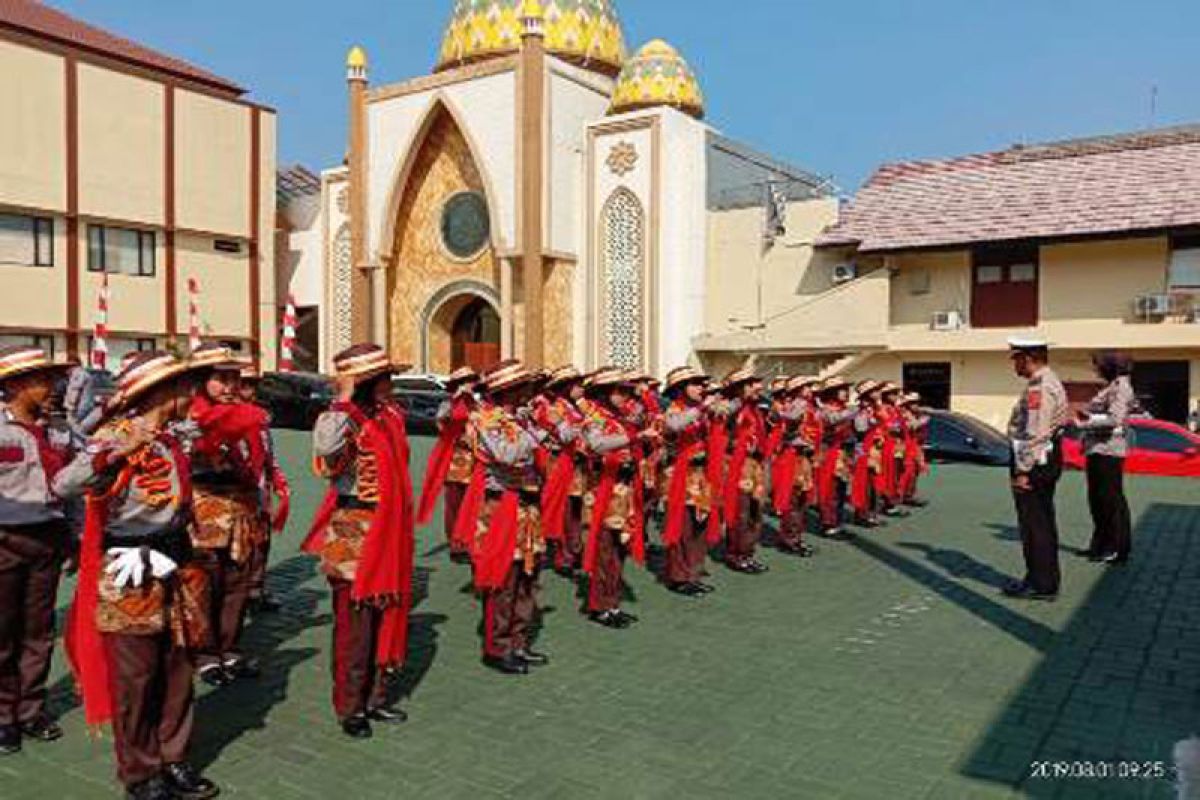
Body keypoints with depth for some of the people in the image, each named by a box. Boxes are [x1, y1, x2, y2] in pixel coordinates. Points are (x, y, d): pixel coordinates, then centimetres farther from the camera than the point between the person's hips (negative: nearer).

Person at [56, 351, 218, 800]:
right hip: (132, 573, -7)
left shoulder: (172, 436, 10)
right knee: (135, 676, 4)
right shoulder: (119, 435, -13)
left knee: (177, 669, 14)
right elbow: (64, 486, -26)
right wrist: (114, 453, -37)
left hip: (174, 568, 8)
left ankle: (172, 761, 28)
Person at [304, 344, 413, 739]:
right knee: (354, 624, 3)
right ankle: (349, 708, 17)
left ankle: (375, 696, 30)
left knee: (386, 617, 16)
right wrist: (344, 400, -31)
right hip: (355, 535, -8)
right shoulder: (345, 420, -16)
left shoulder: (390, 415, 9)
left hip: (390, 534, 8)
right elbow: (326, 447, -40)